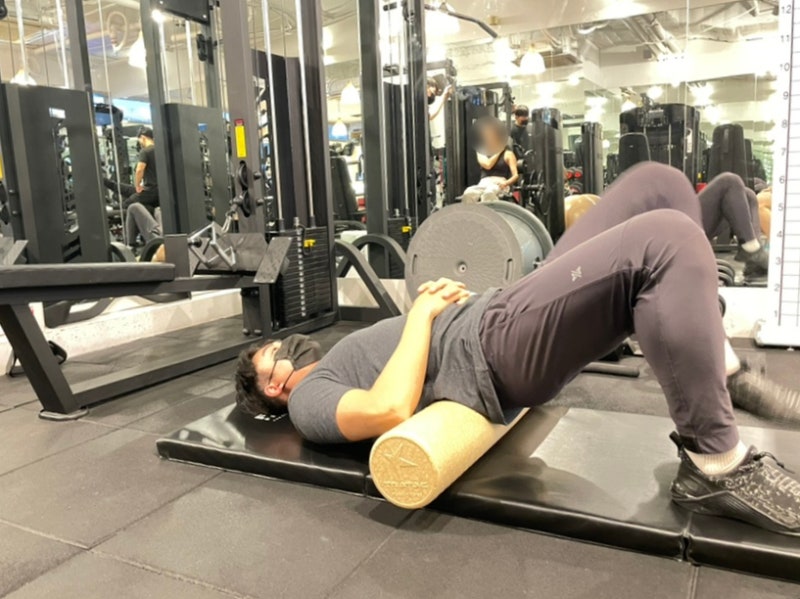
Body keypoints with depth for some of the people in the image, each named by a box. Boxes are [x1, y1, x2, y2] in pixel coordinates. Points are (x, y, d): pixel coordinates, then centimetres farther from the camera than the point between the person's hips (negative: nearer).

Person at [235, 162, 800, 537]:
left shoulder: (339, 360, 31)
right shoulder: (310, 401, 5)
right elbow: (393, 408, -17)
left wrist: (441, 297, 10)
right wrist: (422, 313, -8)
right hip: (499, 353, -9)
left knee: (657, 184, 0)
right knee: (666, 239, -29)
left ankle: (718, 369, 5)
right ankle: (717, 466, -18)